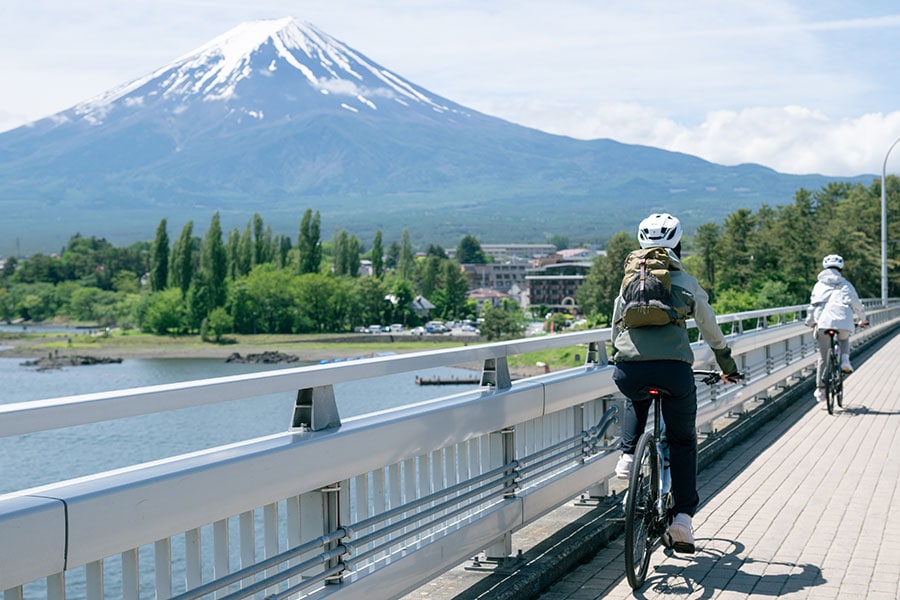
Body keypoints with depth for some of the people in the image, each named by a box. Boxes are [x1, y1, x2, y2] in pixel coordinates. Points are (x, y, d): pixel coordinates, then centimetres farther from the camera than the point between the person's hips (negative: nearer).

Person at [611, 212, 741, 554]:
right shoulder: (687, 284, 16)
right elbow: (712, 333, 25)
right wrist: (728, 367, 40)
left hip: (629, 371, 2)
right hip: (674, 369, -2)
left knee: (636, 402, 38)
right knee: (682, 441, 16)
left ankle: (627, 455, 16)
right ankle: (682, 516, 7)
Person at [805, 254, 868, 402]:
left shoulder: (819, 285, 18)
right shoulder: (845, 284, 16)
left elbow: (812, 305, 17)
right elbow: (857, 304, 18)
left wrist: (811, 322, 32)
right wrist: (862, 320, 34)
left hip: (823, 322, 0)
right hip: (844, 322, 0)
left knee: (823, 357, 9)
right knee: (844, 340, 34)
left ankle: (820, 390, 9)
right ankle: (845, 360, 5)